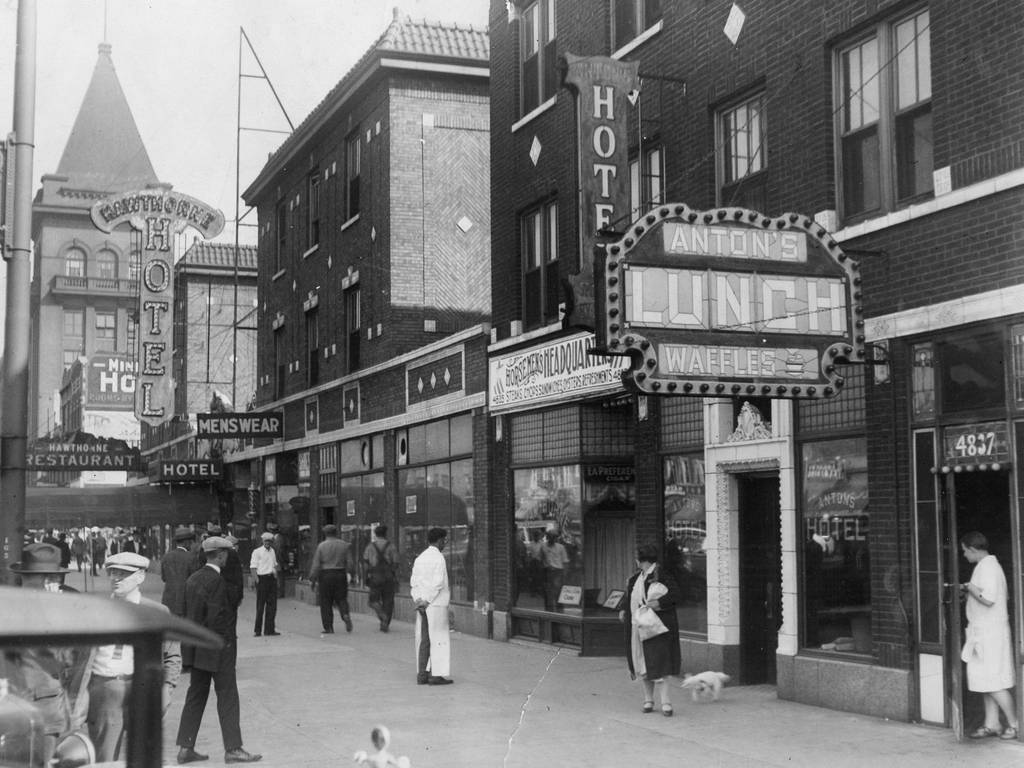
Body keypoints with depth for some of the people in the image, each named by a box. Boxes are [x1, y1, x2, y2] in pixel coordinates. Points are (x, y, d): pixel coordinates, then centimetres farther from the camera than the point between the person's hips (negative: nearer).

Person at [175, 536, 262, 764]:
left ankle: (185, 747, 13)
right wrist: (225, 643, -11)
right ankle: (232, 749, 1)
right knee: (227, 696, -2)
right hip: (217, 648, -8)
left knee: (196, 694, 12)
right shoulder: (217, 581, -18)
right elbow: (216, 618, -22)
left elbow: (187, 612, 10)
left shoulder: (193, 579, 9)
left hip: (196, 648, 8)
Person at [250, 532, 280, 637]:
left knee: (272, 605, 6)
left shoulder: (273, 551, 16)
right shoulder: (257, 551, -4)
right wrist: (257, 579, -16)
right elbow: (253, 567, -8)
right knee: (260, 606, -4)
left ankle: (269, 629, 12)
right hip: (262, 579, -6)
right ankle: (257, 630, 2)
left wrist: (277, 568, 9)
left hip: (272, 579, 6)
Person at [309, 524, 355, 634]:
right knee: (341, 599, 13)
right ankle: (345, 615, -15)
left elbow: (316, 565, -6)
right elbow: (350, 563, 1)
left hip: (325, 575, -2)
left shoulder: (321, 546, -4)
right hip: (340, 574, 2)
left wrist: (312, 579, 0)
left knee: (326, 602, 5)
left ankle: (328, 627, 5)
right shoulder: (345, 545, 2)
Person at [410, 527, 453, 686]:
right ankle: (436, 674, -4)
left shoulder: (420, 558, 12)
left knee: (423, 639, 10)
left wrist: (418, 600, 1)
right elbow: (438, 583, -18)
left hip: (422, 605, 7)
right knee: (439, 639, -3)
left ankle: (422, 674, 11)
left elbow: (413, 581, 8)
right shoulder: (438, 558, -11)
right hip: (436, 604, -7)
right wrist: (426, 600, -13)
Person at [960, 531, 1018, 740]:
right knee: (987, 682, 12)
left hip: (990, 633, -10)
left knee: (993, 683, -6)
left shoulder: (988, 567, -17)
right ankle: (991, 724, 16)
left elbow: (989, 599, -27)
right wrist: (968, 594, 14)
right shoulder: (987, 566, 16)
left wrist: (970, 587, -14)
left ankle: (1014, 724, 2)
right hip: (984, 632, 10)